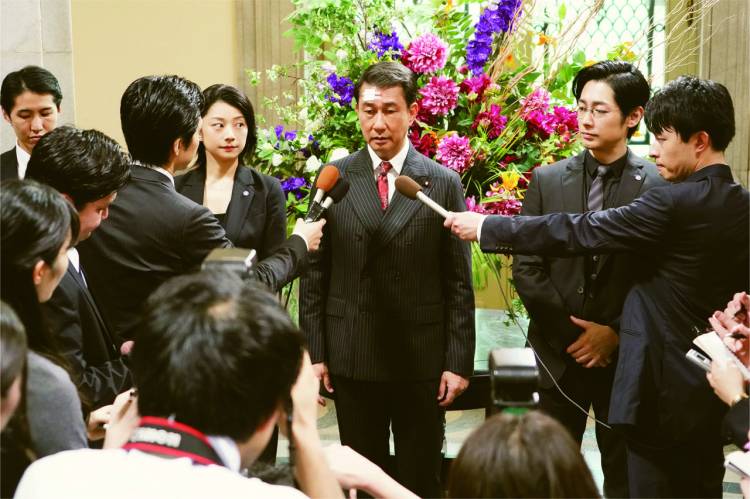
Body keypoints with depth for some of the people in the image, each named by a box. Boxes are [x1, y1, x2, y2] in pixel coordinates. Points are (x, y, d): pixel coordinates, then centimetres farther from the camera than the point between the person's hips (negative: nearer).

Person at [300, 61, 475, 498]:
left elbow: (459, 282, -1)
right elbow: (314, 275, 3)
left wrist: (459, 362, -4)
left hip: (422, 359, -1)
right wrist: (314, 353, -1)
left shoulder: (444, 183, -1)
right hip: (352, 358, 1)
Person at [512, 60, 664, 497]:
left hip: (626, 356, -2)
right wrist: (572, 331, -7)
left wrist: (616, 333, -12)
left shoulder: (659, 187, -6)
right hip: (562, 352, 2)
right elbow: (526, 267, 0)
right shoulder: (548, 180, 2)